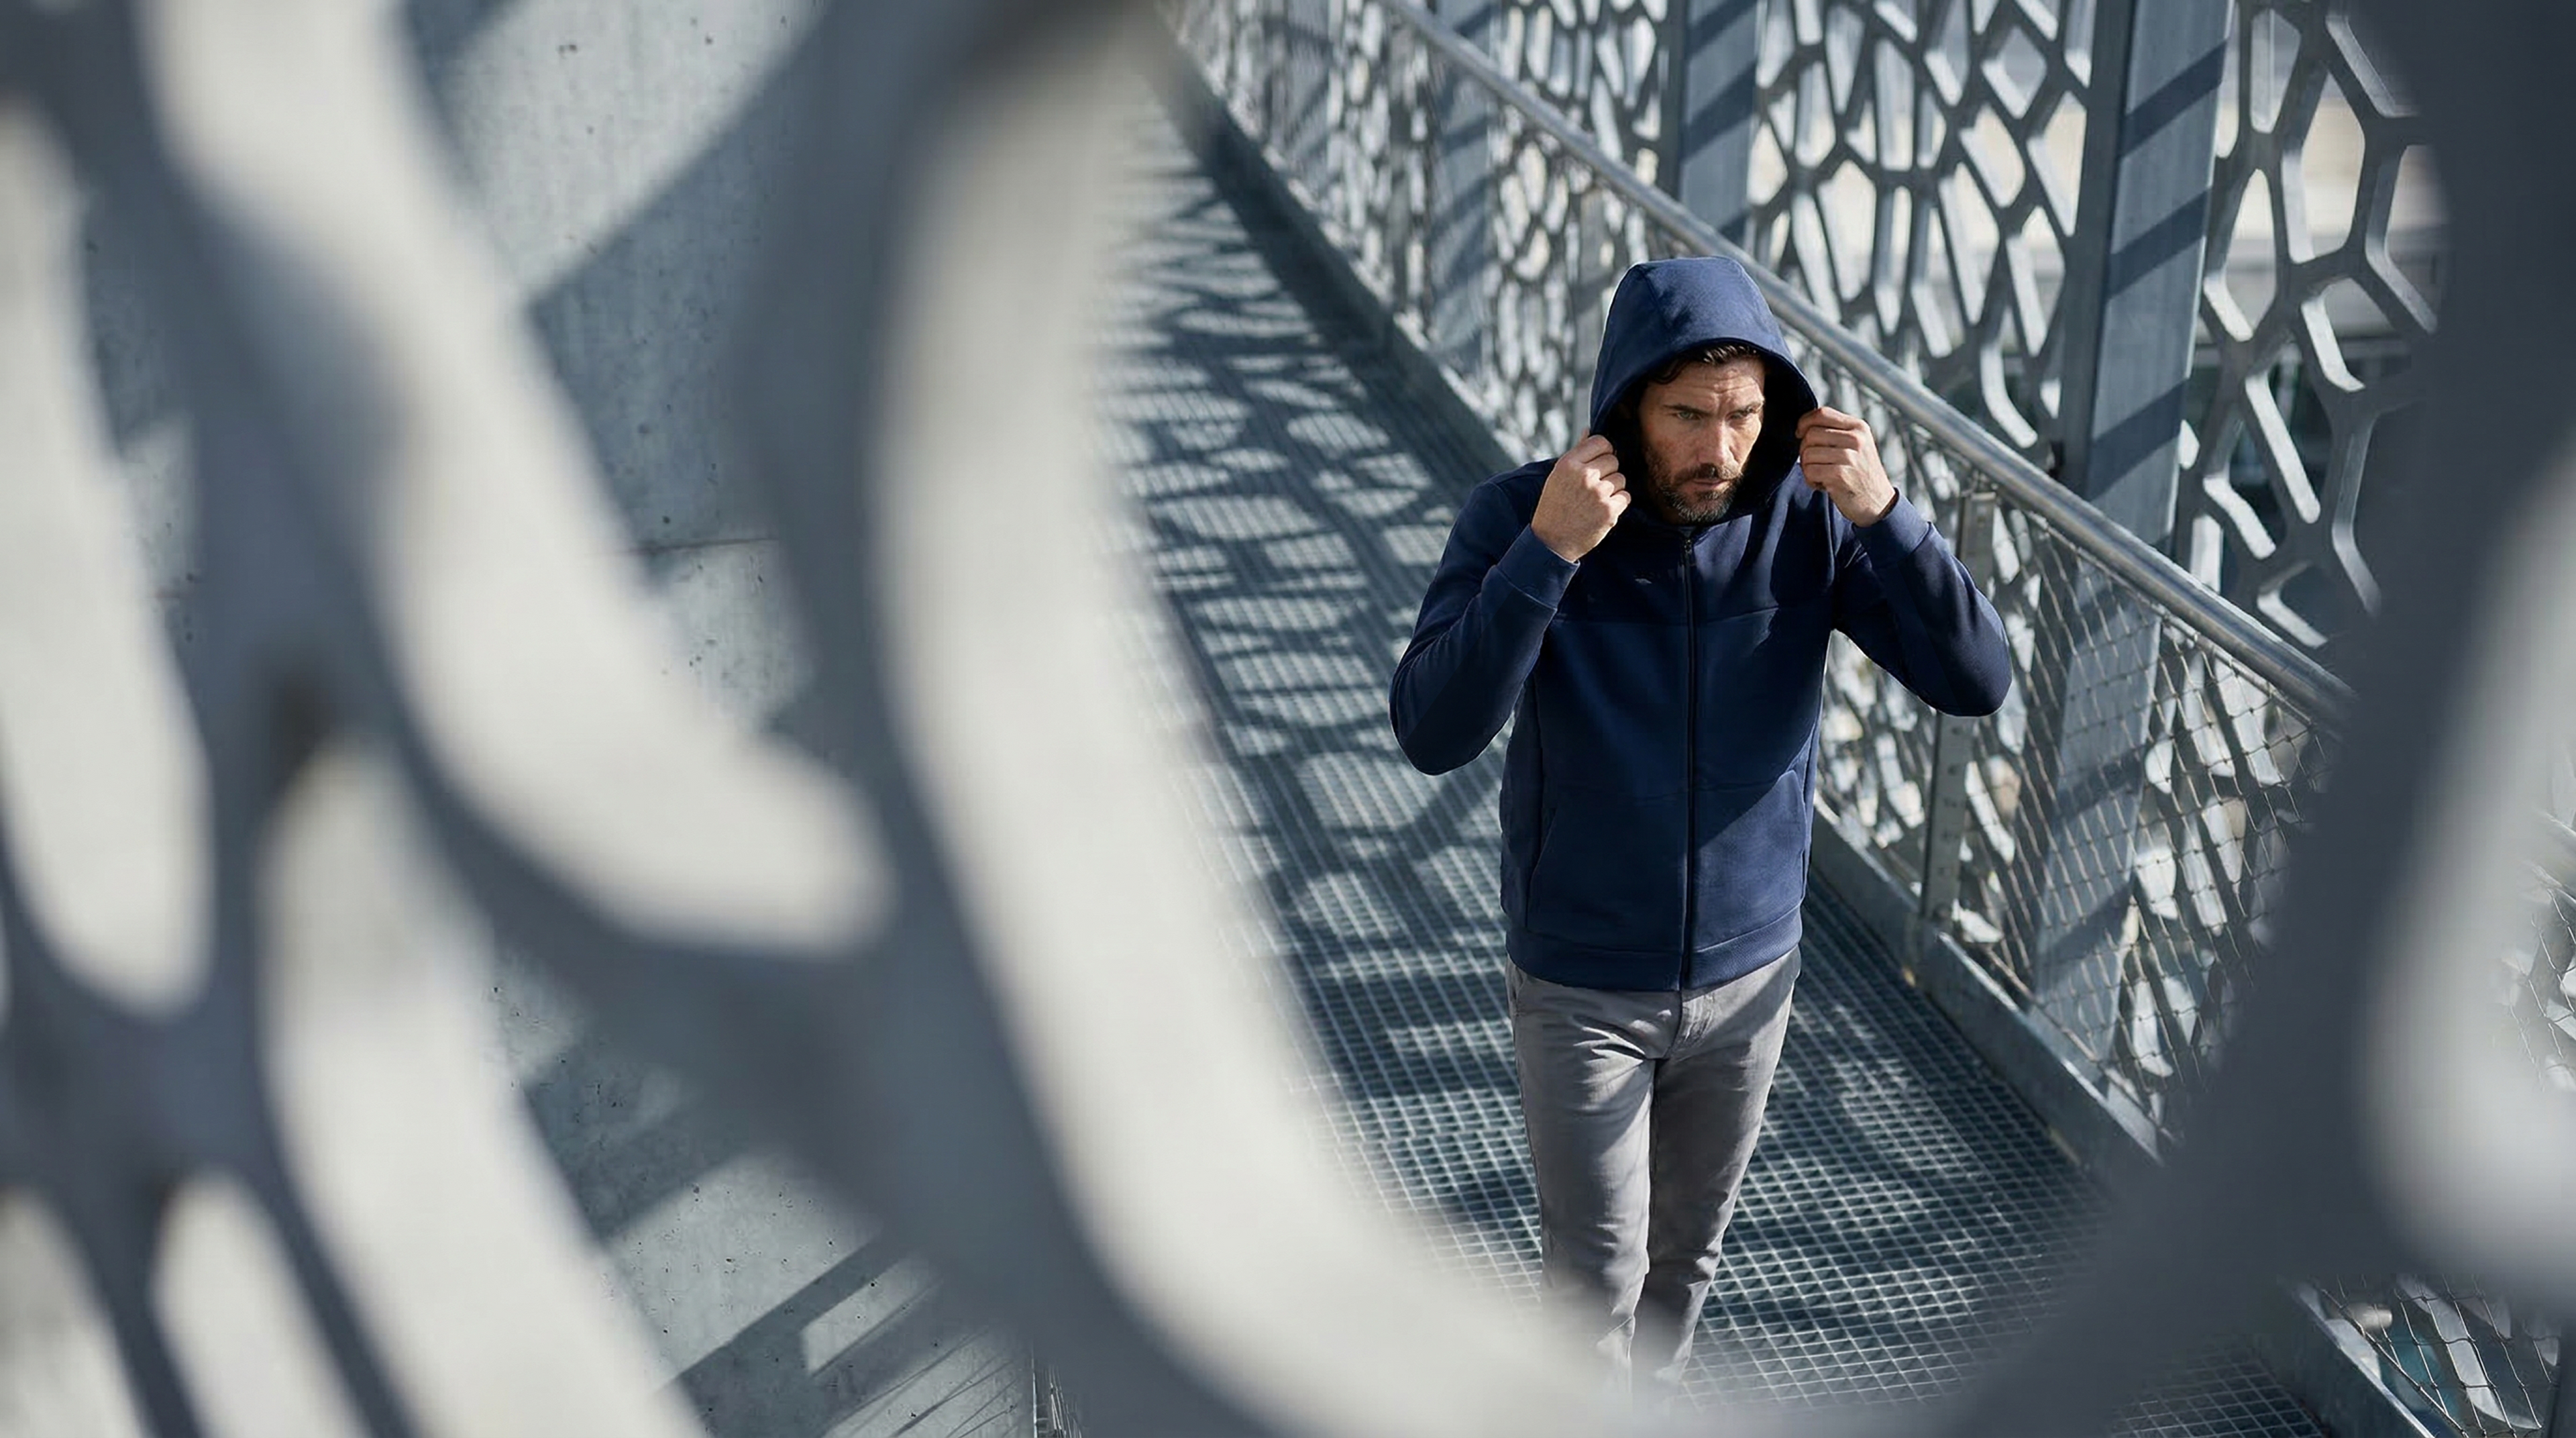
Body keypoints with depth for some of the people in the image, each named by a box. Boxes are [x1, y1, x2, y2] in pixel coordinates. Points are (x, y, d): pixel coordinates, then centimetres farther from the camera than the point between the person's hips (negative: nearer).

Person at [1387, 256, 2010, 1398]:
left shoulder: (1807, 516, -14)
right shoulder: (1519, 515, -20)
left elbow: (1976, 680, -17)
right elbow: (1433, 734, -29)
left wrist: (1883, 514, -30)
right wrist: (1545, 554, -39)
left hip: (1749, 972, 3)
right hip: (1581, 987, -3)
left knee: (1685, 1255, 22)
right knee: (1596, 1280, 4)